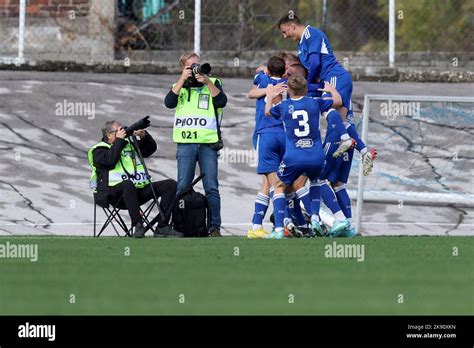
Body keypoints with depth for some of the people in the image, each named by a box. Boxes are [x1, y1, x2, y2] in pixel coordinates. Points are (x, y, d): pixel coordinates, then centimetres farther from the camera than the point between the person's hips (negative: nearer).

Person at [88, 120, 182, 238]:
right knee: (127, 184, -43)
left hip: (139, 190, 7)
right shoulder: (99, 150, 8)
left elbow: (151, 148, 27)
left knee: (170, 184, -9)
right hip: (115, 191, -7)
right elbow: (110, 161, -13)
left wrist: (144, 136, 8)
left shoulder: (129, 144, 28)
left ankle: (162, 227, -19)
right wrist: (119, 140, -5)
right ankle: (137, 225, -41)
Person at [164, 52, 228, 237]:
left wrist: (207, 82, -12)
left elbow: (221, 101, -5)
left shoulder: (213, 83, 12)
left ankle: (214, 227, -1)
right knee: (183, 187, -1)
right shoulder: (179, 85, 15)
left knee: (211, 187, -4)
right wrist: (182, 80, -7)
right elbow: (169, 102, -3)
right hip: (186, 143, 1)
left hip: (208, 142, -1)